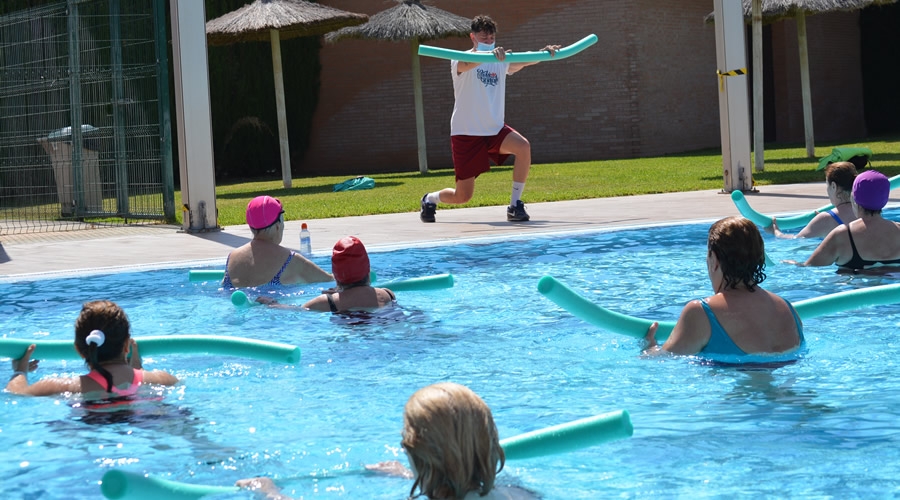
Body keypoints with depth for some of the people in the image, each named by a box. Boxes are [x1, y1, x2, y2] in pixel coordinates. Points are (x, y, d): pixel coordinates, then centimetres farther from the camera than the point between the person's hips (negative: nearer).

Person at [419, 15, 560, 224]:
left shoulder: (501, 61, 8)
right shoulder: (460, 62, -7)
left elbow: (524, 61, -10)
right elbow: (467, 63, -32)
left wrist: (544, 52, -31)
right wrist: (490, 54, -53)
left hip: (495, 129, 4)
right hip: (466, 133, -4)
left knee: (523, 146, -29)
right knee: (462, 196, -2)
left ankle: (515, 206, -18)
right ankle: (430, 199, 33)